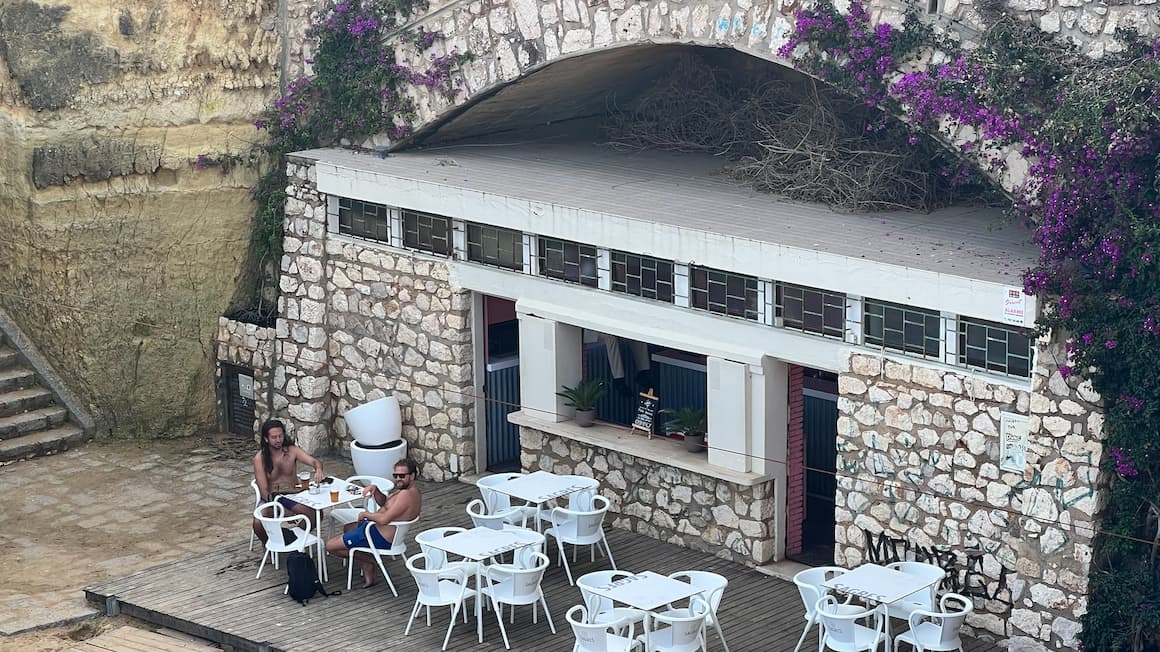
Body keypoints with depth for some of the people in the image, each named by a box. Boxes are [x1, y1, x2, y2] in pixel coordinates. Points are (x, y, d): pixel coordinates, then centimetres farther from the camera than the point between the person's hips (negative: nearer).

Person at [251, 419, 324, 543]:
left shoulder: (292, 450, -1)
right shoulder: (260, 458, -7)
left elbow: (314, 461, -15)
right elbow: (263, 491, -10)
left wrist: (318, 470, -38)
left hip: (293, 496, 2)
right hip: (272, 499, -1)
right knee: (258, 523, -31)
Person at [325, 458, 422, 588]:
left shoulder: (406, 494, -29)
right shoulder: (409, 488, 4)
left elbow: (384, 519, -33)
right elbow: (384, 502, 16)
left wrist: (365, 514, -15)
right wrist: (375, 489, -4)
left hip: (381, 538, -11)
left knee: (330, 545, -6)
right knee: (348, 528, 38)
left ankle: (370, 559, 6)